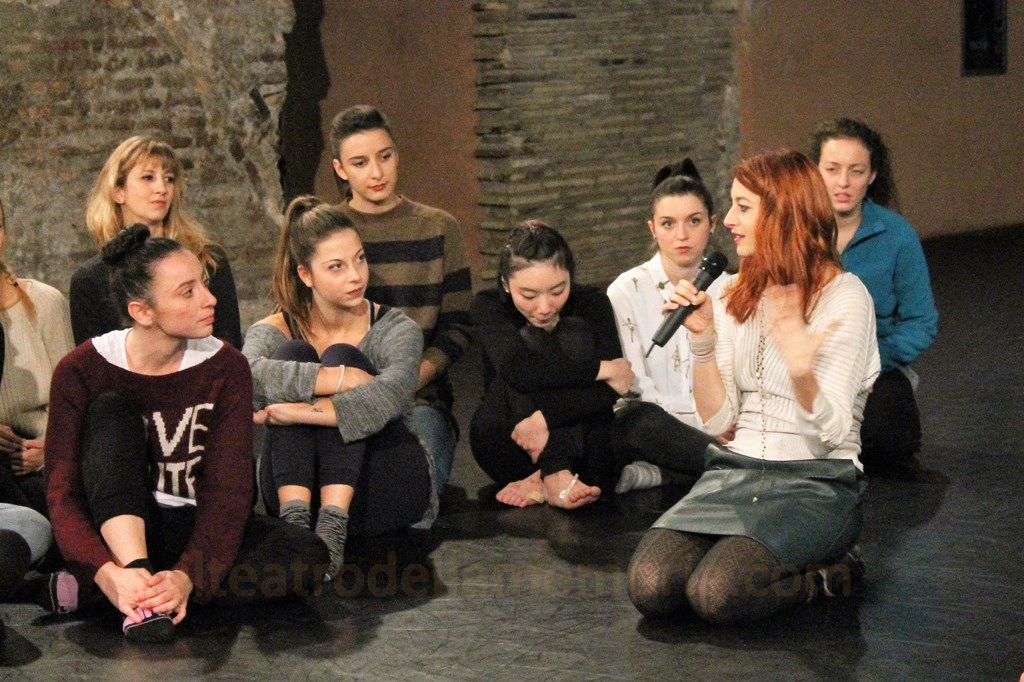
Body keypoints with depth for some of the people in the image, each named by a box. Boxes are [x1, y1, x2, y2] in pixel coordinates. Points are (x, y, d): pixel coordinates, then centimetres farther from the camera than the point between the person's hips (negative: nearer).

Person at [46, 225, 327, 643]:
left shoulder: (225, 368, -8)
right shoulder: (82, 371, -11)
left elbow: (228, 490, -16)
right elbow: (63, 492, -19)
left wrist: (186, 576, -35)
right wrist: (109, 573, -38)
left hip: (195, 532, 2)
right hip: (117, 528, -1)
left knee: (308, 554, -26)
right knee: (111, 409, -22)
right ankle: (134, 572, -39)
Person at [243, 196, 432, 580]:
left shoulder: (395, 329, 0)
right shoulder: (274, 332, 1)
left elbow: (392, 394, -24)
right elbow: (246, 375, -26)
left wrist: (305, 411, -31)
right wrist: (340, 379, -32)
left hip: (386, 491, -1)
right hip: (299, 486, 1)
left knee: (342, 356, -19)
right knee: (294, 354, -18)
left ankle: (333, 526, -37)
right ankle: (295, 518, -37)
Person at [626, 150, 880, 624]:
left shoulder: (844, 297, -7)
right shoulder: (734, 295, 10)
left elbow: (833, 431, -14)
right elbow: (717, 419, 5)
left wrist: (802, 371, -33)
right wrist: (702, 338, -8)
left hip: (817, 482, -5)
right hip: (737, 472, 5)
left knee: (716, 594, -29)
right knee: (649, 586, -22)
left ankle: (826, 575, -2)